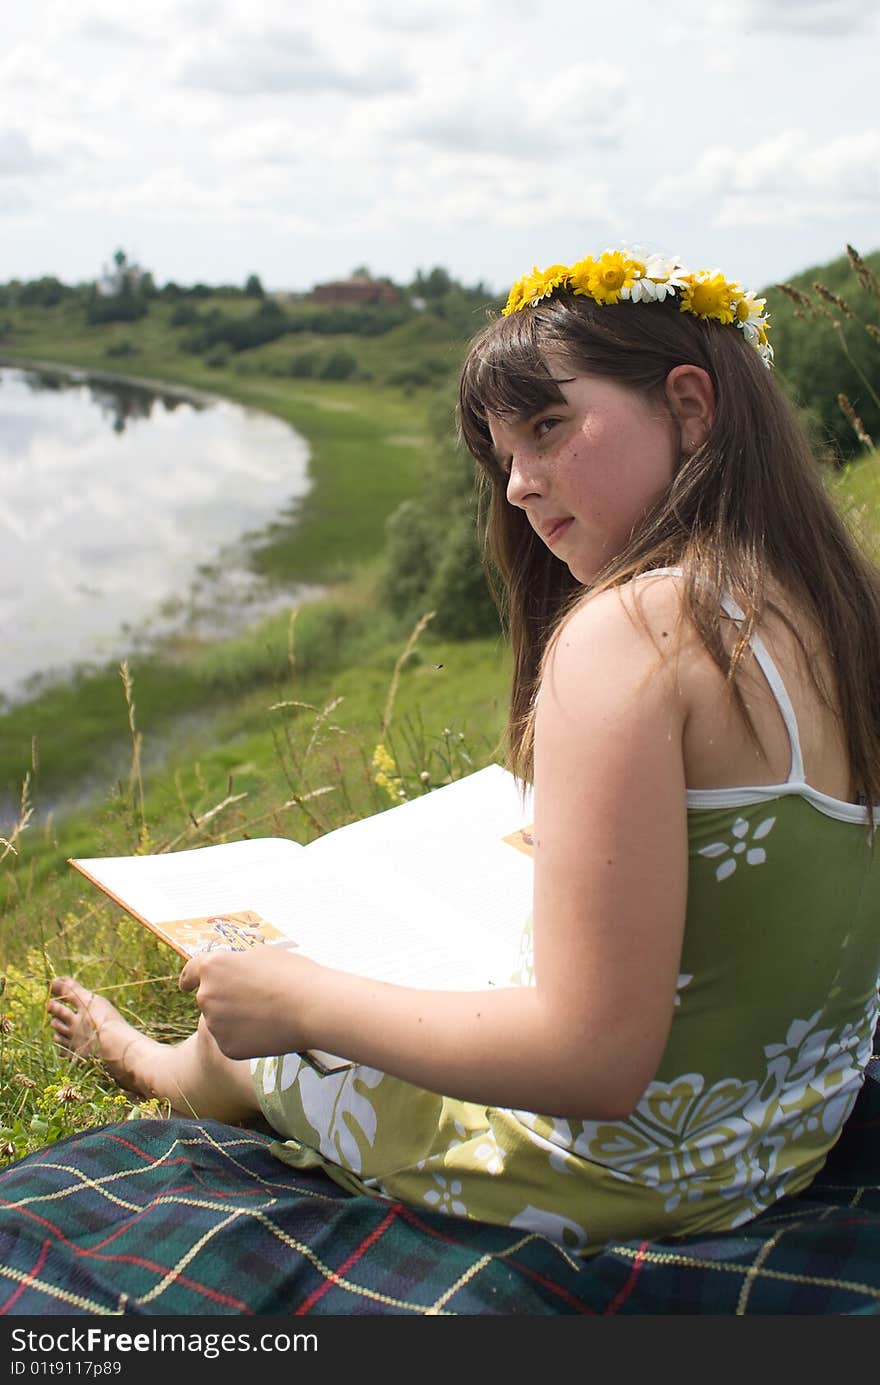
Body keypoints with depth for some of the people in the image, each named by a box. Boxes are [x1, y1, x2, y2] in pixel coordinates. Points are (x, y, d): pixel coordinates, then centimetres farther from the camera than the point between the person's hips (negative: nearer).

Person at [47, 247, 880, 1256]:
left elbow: (594, 1057, -30)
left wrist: (303, 1004, -18)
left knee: (250, 1043, 21)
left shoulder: (626, 630, -28)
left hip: (622, 1171, -7)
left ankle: (161, 1070, 55)